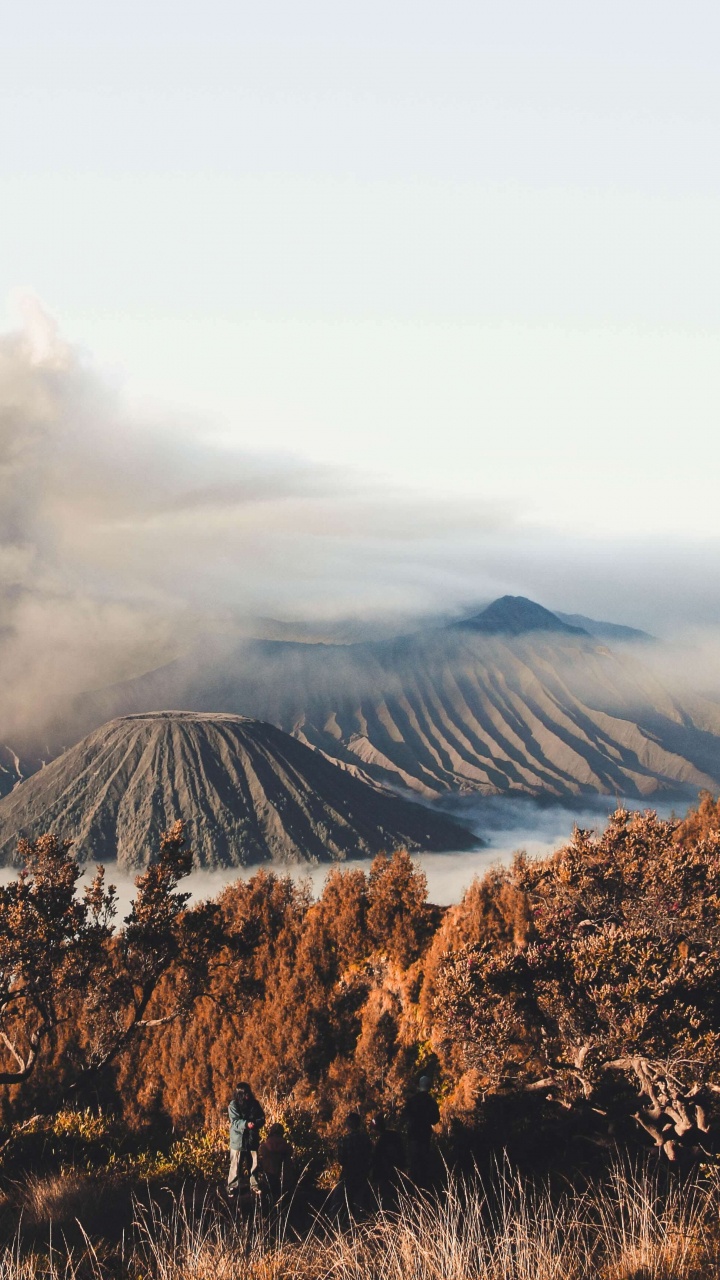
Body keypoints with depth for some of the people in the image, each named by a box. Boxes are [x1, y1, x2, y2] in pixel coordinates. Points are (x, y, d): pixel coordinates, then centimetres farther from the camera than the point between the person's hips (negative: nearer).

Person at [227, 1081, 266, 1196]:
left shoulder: (254, 1103, 2)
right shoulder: (233, 1105, -10)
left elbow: (262, 1118, 1)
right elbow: (235, 1122, -18)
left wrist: (255, 1123, -21)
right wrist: (246, 1124, -35)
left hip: (253, 1138, 4)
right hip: (238, 1139, -4)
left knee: (254, 1164, 12)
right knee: (236, 1165, 2)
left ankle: (254, 1185, 27)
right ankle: (232, 1187, 14)